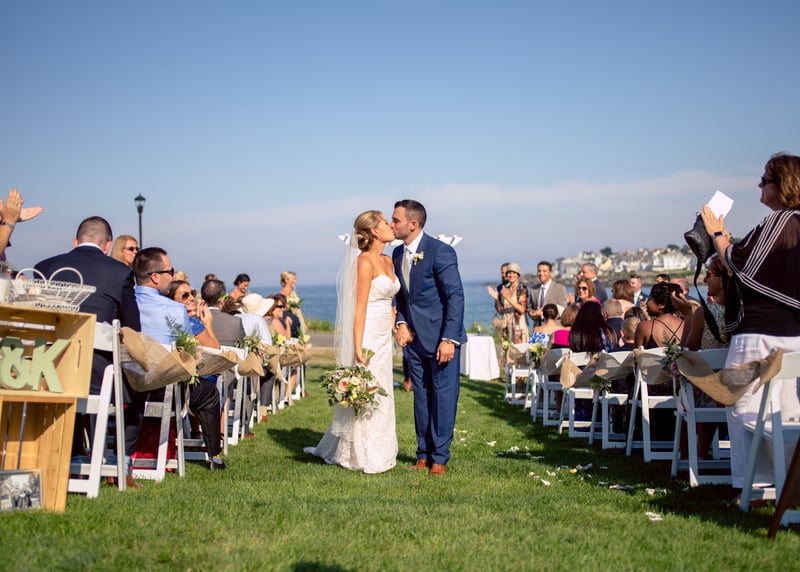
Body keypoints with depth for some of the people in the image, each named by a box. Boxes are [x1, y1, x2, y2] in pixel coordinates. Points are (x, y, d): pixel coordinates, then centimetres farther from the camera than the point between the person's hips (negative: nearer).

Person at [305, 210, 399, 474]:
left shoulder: (387, 261, 13)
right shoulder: (365, 260, -13)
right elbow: (360, 308, -17)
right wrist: (358, 348, -20)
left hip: (383, 338, 9)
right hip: (367, 336, -9)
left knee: (380, 395, 14)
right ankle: (363, 457, 10)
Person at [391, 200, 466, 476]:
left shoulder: (440, 251, -15)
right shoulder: (398, 254, 7)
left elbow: (455, 296, -16)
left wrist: (449, 339, -20)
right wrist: (401, 323, -1)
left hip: (441, 337, -7)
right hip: (414, 337, 7)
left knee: (443, 395, 0)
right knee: (421, 396, 12)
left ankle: (439, 457, 9)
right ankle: (424, 453, 22)